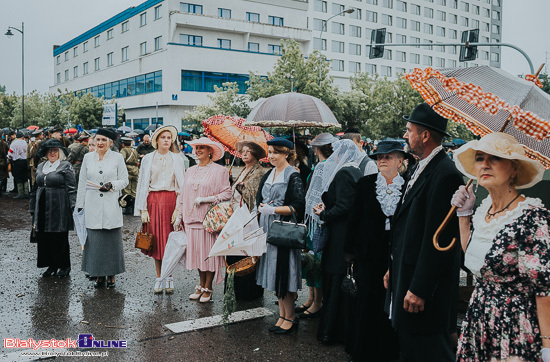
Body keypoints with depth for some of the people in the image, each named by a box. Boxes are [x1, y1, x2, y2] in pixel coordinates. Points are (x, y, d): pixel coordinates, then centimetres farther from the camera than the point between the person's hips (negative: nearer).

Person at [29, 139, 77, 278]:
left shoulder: (66, 166, -4)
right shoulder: (41, 167, 15)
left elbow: (72, 188, -9)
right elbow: (36, 188, 20)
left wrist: (74, 205, -18)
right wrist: (33, 209, 18)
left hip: (59, 207, -6)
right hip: (43, 208, 6)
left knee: (60, 237, 1)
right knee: (44, 237, 6)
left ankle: (64, 266, 14)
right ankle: (52, 265, 19)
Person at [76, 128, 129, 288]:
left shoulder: (117, 157, 2)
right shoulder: (88, 157, 9)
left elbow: (124, 180, 4)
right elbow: (82, 183, 12)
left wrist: (111, 185, -15)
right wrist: (80, 205, 10)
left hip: (111, 206, -2)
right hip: (92, 207, 2)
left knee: (112, 240, 2)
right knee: (94, 240, 2)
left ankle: (111, 275, 14)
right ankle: (99, 275, 14)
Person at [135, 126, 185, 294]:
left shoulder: (177, 159, 7)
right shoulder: (148, 159, 7)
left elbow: (181, 185, 5)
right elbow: (143, 184, 7)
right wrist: (143, 209, 0)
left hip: (170, 201, 0)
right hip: (153, 201, 1)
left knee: (169, 238, 0)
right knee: (156, 238, 2)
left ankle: (169, 277, 12)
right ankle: (159, 277, 13)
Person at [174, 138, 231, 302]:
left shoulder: (219, 171, -3)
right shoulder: (191, 171, 15)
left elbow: (227, 194, -9)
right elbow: (184, 195, 18)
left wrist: (205, 199, -16)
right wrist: (179, 217, 15)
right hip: (192, 218, 5)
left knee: (208, 253, -1)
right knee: (197, 252, 9)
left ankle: (208, 289, 11)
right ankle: (201, 286, 21)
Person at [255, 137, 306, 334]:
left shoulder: (293, 176, -9)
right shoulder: (268, 175, 14)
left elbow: (298, 207, -16)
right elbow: (259, 200, 17)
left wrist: (272, 209, -17)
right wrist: (262, 207, -6)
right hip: (269, 230, 7)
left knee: (283, 273, -4)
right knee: (274, 274, 10)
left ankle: (290, 317, 10)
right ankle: (282, 315, 20)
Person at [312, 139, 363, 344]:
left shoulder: (344, 173, -15)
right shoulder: (355, 172, 13)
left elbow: (342, 207, -21)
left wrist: (323, 214, -7)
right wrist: (326, 208, 8)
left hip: (340, 235, -9)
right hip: (350, 234, 9)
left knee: (335, 282, -1)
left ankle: (331, 331, 9)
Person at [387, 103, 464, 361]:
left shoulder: (445, 174, -19)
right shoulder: (422, 168, 12)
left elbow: (438, 238, -23)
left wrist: (419, 289, -21)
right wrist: (394, 268, 18)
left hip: (426, 284, -10)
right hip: (406, 275, 10)